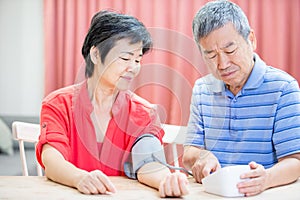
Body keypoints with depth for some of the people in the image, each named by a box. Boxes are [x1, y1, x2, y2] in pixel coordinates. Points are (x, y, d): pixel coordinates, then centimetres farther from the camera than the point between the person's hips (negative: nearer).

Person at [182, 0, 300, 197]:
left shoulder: (283, 87, -6)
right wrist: (202, 157, -14)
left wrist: (267, 178, -31)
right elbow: (189, 154, 9)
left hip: (264, 195, -3)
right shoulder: (202, 89, 8)